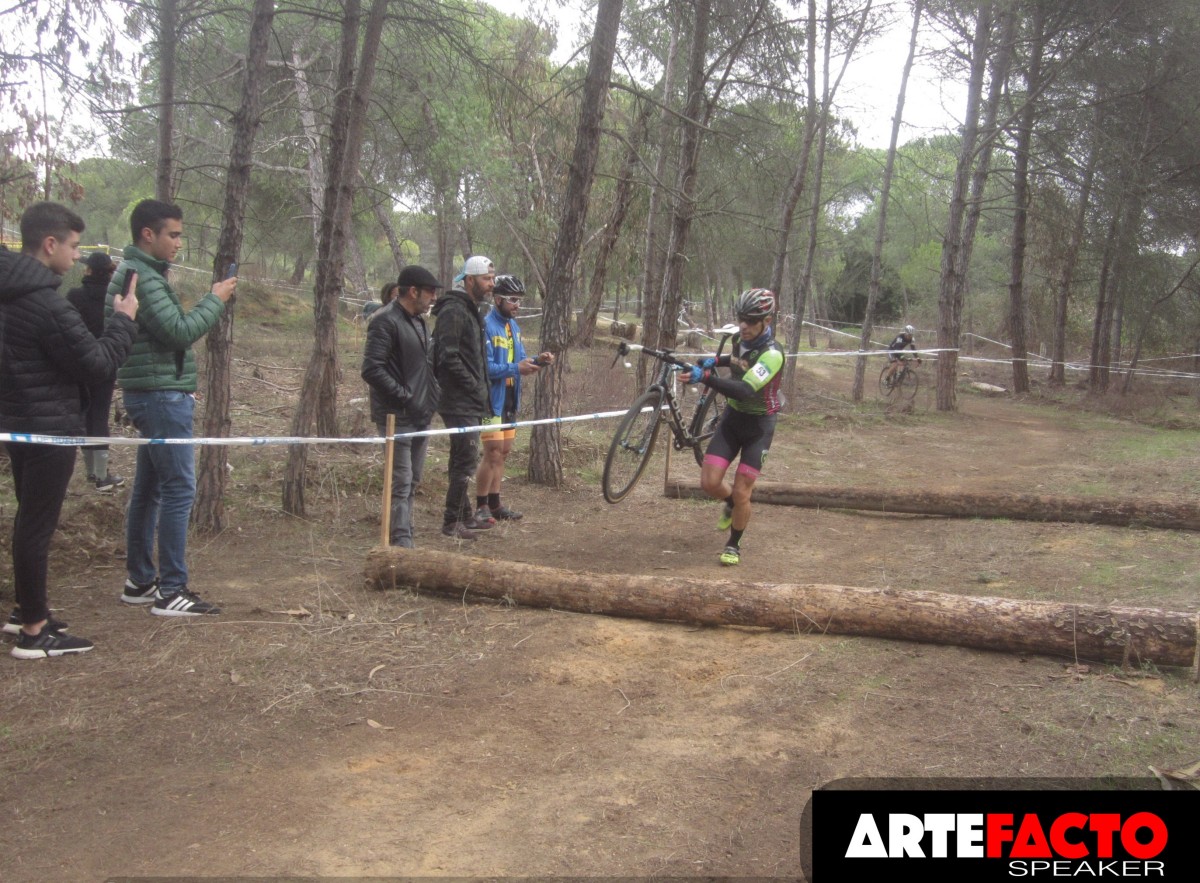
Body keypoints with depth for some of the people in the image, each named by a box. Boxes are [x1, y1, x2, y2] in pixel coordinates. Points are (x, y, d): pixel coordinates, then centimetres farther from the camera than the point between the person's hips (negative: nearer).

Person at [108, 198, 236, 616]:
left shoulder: (138, 272, 17)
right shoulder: (142, 276, -16)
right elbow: (179, 331, -21)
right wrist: (215, 299, -10)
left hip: (155, 396, 11)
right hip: (161, 397, -11)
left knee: (148, 489, 14)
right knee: (178, 491, -8)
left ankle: (140, 581, 22)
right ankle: (171, 591, -4)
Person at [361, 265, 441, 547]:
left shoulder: (418, 321, 15)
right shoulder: (386, 321, -13)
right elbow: (372, 370, -21)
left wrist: (431, 397, 13)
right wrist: (406, 399, -20)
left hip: (420, 415, 9)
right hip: (397, 417, -9)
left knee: (411, 482, 14)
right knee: (401, 484, -10)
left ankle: (401, 540, 23)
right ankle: (402, 545, -10)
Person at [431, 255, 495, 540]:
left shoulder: (470, 310, 17)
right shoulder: (454, 310, -15)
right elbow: (448, 356, -23)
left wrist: (481, 389, 14)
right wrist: (474, 386, -15)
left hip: (470, 402, 10)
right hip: (460, 402, -10)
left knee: (463, 461, 16)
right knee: (466, 461, -8)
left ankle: (465, 515, 25)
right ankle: (452, 522, 0)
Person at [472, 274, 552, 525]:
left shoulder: (513, 325, 12)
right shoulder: (486, 325, -16)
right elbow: (485, 367, -22)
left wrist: (536, 361, -2)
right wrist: (516, 368, -26)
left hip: (509, 399, 9)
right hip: (491, 398, -9)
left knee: (503, 452, 12)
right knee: (493, 453, -8)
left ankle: (494, 503, 21)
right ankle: (481, 507, 2)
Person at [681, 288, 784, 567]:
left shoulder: (772, 354, -27)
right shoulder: (739, 339, -4)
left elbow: (746, 390, -42)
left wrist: (706, 377, -53)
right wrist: (717, 360, 1)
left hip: (759, 424, -5)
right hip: (732, 417, 6)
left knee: (741, 493, -4)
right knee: (709, 482, -4)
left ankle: (734, 545, 20)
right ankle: (730, 503, 31)